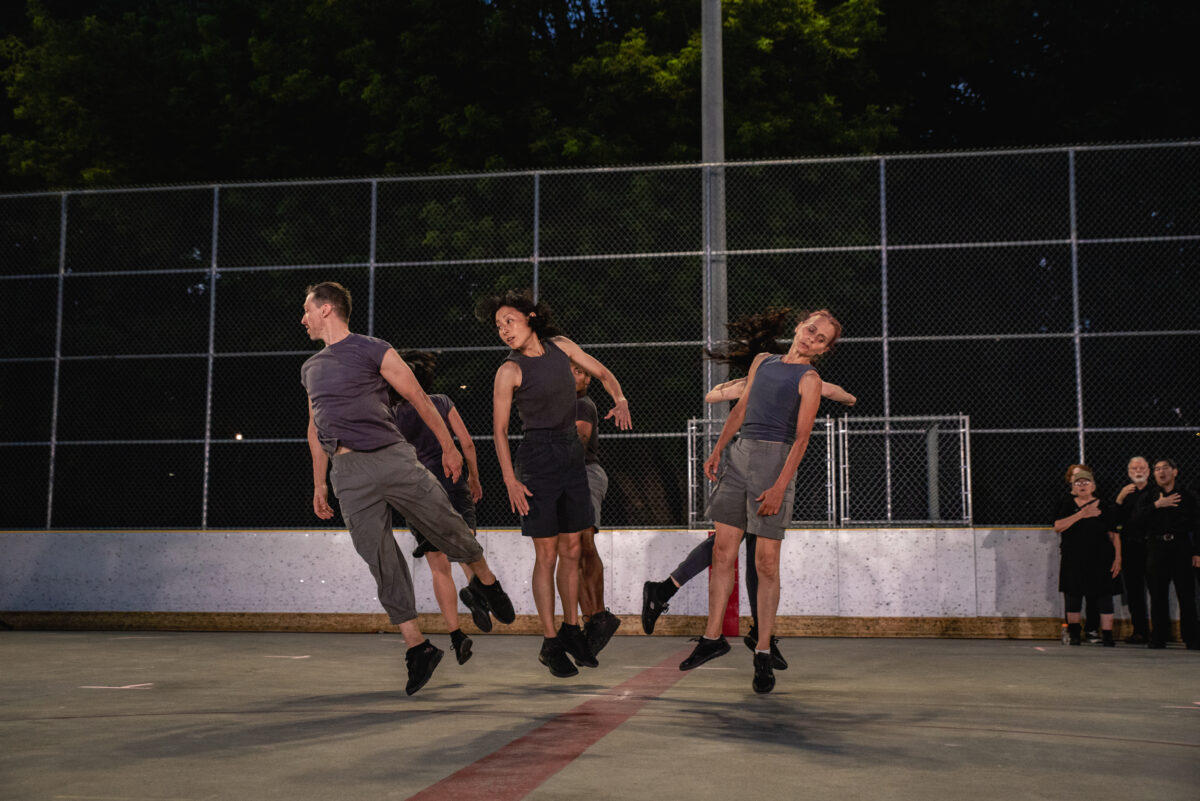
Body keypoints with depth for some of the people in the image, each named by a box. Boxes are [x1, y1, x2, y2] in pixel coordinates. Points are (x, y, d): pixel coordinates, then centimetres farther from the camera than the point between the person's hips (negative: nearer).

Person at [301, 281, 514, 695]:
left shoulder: (373, 351, 3)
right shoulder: (311, 368, 20)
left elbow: (418, 397, 4)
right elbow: (316, 428, 25)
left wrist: (448, 447, 3)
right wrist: (319, 484, 22)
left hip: (391, 457, -4)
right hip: (347, 473, 4)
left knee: (445, 524, -3)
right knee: (379, 557, -3)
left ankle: (486, 580, 27)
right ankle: (416, 647, 1)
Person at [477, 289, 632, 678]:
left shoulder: (561, 346, 5)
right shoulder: (510, 370, -9)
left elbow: (602, 373, 17)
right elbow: (499, 429, -8)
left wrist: (620, 401, -2)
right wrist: (510, 479, -16)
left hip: (572, 456, 5)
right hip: (538, 459, -5)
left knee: (572, 550, 10)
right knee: (547, 556, -4)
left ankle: (571, 630, 24)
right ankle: (551, 644, 5)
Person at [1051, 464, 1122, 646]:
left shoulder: (1104, 507, 5)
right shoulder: (1067, 504, 7)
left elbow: (1114, 534, 3)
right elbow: (1058, 526, -8)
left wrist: (1117, 558, -5)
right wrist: (1081, 514, -13)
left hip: (1100, 559, -1)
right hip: (1073, 559, 1)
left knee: (1103, 595, -4)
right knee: (1073, 595, 6)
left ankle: (1107, 633, 0)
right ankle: (1073, 633, 18)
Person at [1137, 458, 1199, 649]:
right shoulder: (1150, 496, 13)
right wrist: (1157, 505, -13)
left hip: (1181, 548, -2)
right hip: (1156, 548, 2)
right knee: (1158, 595, 2)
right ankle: (1158, 638, 9)